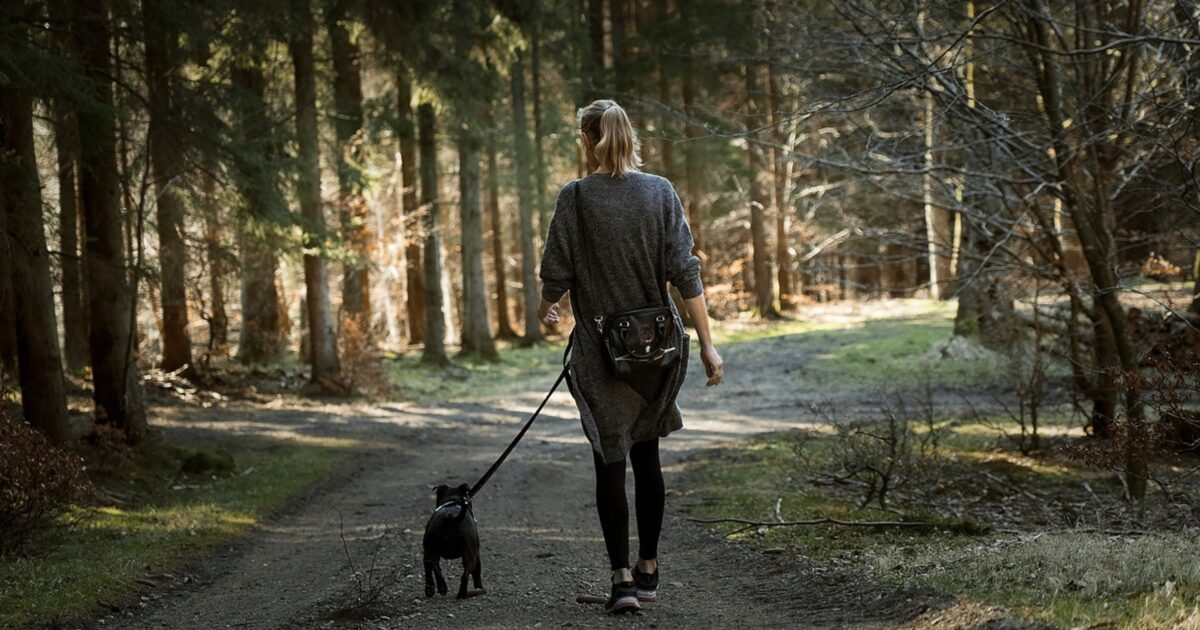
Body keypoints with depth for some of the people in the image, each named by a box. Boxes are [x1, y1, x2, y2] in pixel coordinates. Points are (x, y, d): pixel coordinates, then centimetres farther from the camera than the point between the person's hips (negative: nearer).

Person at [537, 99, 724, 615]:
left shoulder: (575, 197, -9)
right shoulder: (660, 192, -1)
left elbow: (557, 272, -5)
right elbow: (684, 272, -5)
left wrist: (547, 309, 17)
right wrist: (707, 343, -3)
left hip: (601, 349, -3)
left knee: (610, 462, 2)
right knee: (646, 456, 16)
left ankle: (622, 578, -7)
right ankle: (648, 570, 22)